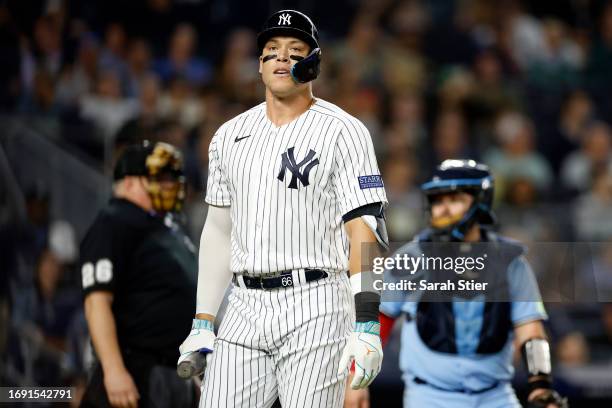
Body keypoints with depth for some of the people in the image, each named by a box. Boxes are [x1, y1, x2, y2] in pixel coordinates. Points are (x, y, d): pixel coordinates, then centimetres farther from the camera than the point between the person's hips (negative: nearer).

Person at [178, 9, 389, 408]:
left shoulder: (343, 132, -3)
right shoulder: (230, 135, 14)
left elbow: (366, 229, -9)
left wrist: (367, 328, -17)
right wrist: (202, 324, 12)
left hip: (314, 310, -5)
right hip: (245, 310, 5)